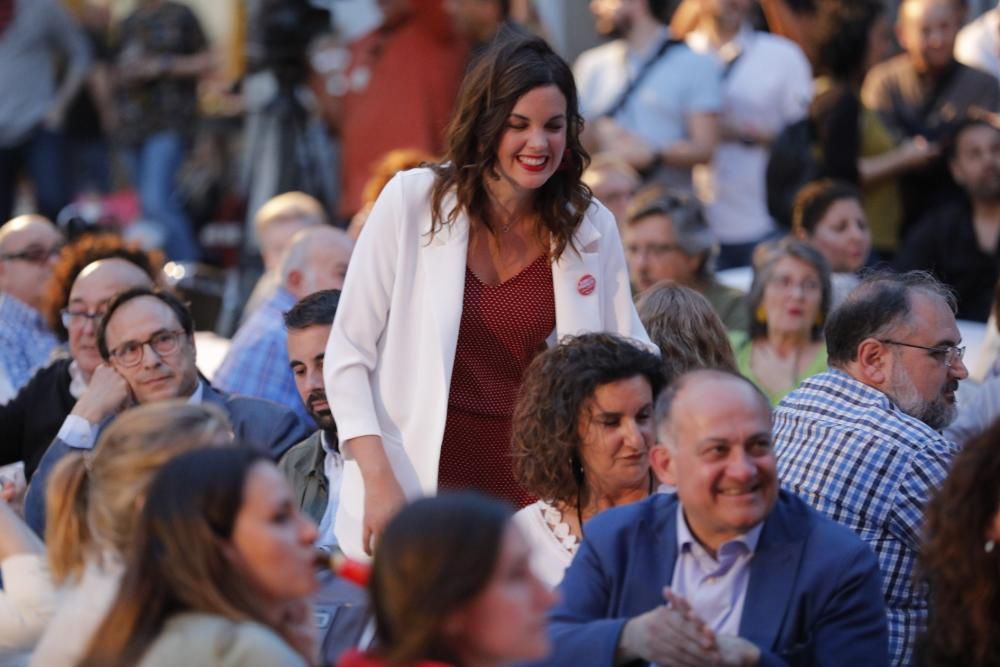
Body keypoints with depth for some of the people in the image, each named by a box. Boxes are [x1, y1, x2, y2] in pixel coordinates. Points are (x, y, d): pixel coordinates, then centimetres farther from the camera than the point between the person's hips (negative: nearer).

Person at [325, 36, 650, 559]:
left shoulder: (591, 228, 1)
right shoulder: (413, 201, -6)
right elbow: (348, 355, -5)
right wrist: (378, 482, -14)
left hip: (528, 486, 2)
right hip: (415, 488, -2)